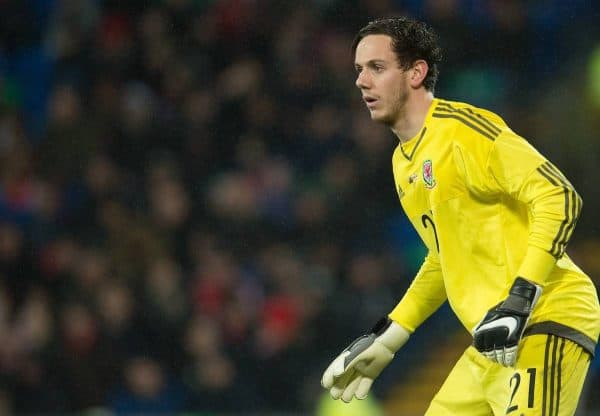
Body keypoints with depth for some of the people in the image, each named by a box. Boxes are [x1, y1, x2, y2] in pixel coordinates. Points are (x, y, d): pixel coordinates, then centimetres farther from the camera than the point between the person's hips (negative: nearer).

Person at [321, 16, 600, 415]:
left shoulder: (462, 127, -12)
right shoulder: (403, 163, 17)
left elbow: (559, 197, -18)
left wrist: (519, 301, -24)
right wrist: (385, 338, 25)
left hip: (543, 325, -9)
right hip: (498, 337, 9)